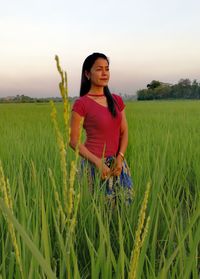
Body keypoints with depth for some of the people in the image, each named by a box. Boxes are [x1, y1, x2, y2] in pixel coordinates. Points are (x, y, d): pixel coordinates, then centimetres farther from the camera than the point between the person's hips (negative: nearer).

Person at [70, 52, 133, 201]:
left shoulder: (117, 100, 8)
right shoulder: (81, 104, -8)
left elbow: (124, 132, 9)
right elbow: (74, 141, -8)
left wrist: (120, 157, -7)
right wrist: (98, 162, -16)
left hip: (118, 163, 5)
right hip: (95, 164, -5)